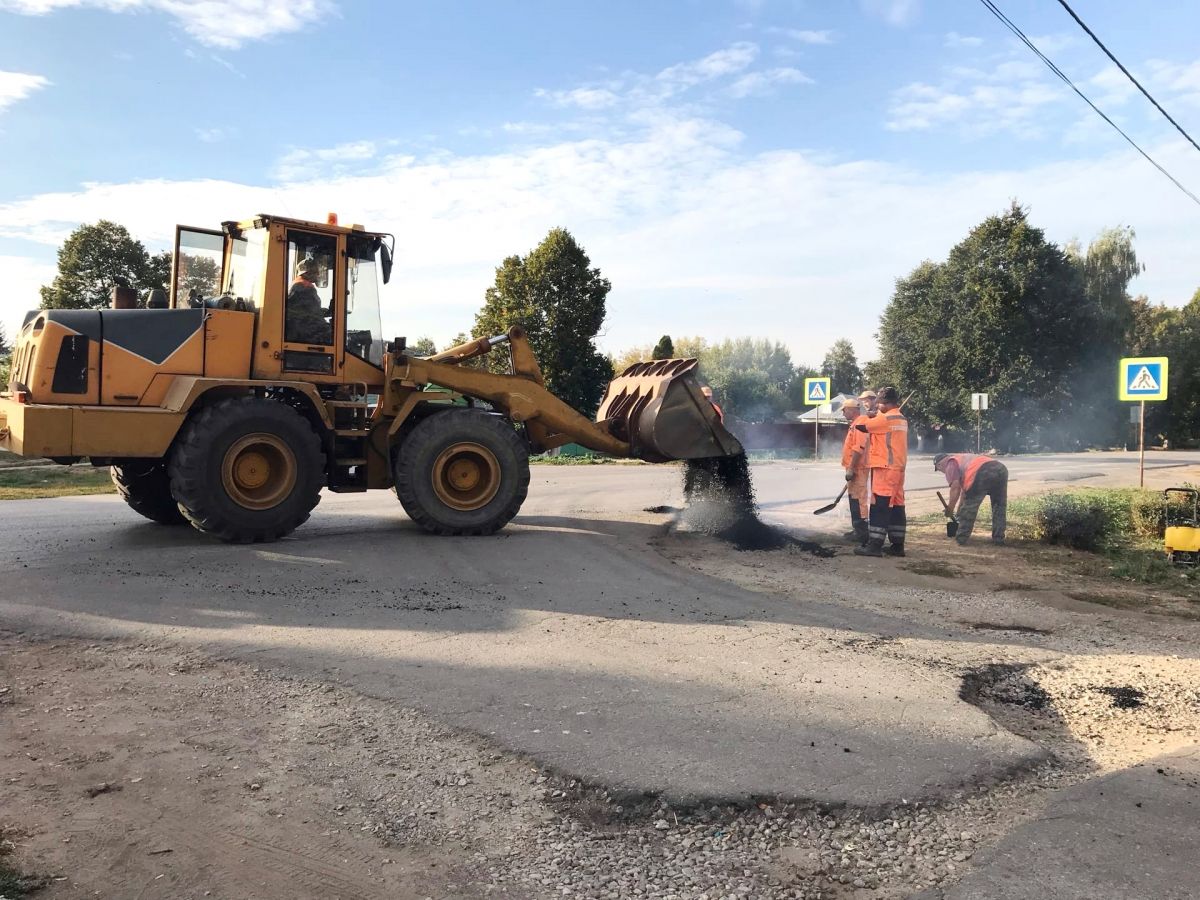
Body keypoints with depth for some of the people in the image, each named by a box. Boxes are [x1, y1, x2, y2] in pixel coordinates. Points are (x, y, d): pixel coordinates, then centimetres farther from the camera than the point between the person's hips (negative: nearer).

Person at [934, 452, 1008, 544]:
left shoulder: (951, 463, 16)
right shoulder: (963, 459, 42)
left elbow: (955, 488, 3)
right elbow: (965, 487, 46)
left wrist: (950, 509, 13)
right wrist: (960, 507, 52)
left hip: (983, 473, -8)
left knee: (969, 506, 5)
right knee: (999, 506, 21)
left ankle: (961, 538, 8)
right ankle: (998, 538, 23)